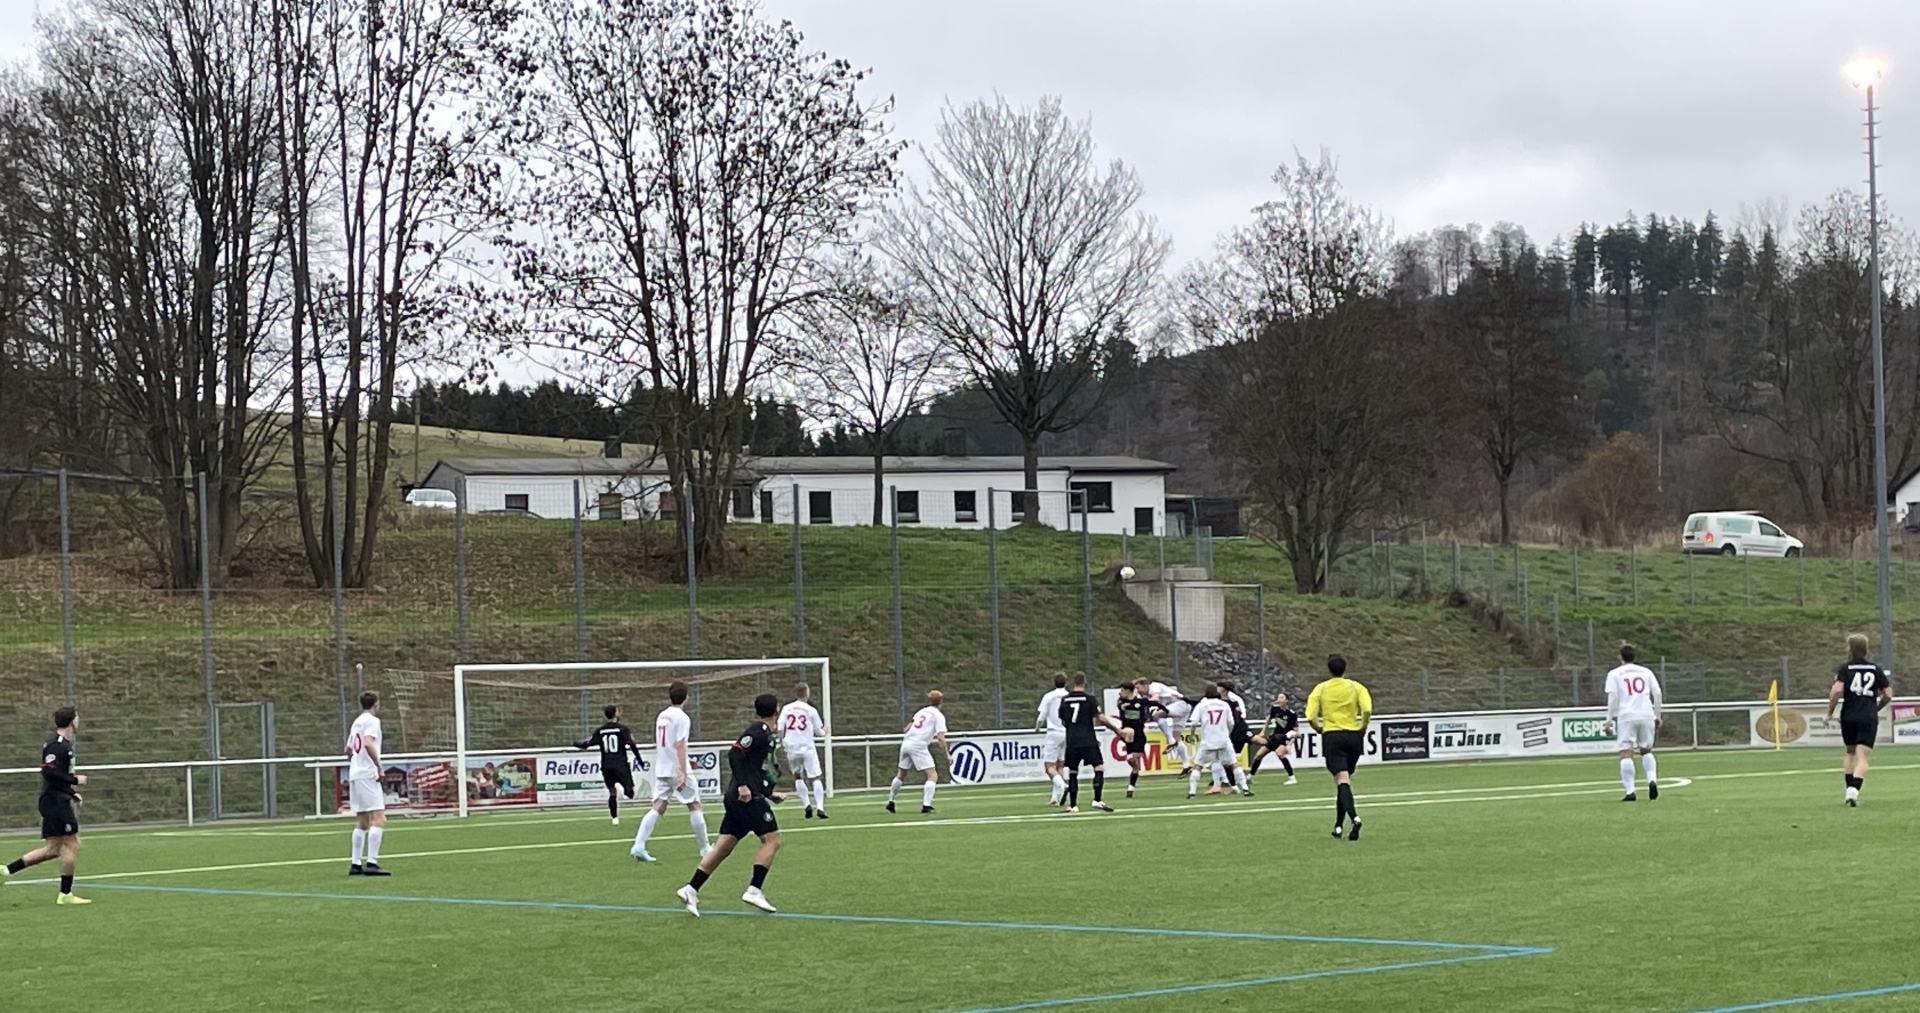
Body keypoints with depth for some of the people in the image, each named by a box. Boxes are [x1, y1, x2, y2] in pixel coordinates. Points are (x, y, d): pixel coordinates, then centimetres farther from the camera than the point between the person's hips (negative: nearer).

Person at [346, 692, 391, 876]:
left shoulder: (357, 722, 19)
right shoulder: (372, 721, -7)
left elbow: (349, 749, 28)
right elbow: (368, 744, -23)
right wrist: (378, 766, -20)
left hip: (354, 775, 9)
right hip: (368, 775, -9)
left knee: (361, 822, 12)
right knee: (378, 818, -12)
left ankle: (356, 864, 11)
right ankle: (371, 863, -21)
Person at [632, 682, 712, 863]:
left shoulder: (662, 716, 12)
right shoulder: (682, 718, -11)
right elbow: (679, 746, -19)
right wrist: (683, 773, -23)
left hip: (661, 769, 7)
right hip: (678, 769, -7)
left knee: (658, 807, 2)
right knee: (694, 805, 6)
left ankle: (638, 845, -12)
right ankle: (705, 848, 13)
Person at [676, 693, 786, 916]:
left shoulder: (764, 733, 21)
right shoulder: (759, 731, -8)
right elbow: (734, 754, -19)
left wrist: (770, 794, 28)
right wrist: (742, 785, -24)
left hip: (737, 799, 9)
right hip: (748, 797, -9)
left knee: (723, 847, 6)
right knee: (771, 839, -6)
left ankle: (691, 889, 1)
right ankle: (754, 890, -11)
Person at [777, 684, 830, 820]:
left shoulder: (786, 709, 3)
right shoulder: (811, 710, -2)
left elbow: (780, 728, -2)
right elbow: (819, 731, 4)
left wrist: (781, 742, 15)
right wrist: (824, 731, 26)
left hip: (792, 747, 2)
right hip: (807, 747, -2)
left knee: (797, 776, 19)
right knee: (815, 777, 1)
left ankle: (807, 804, 10)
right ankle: (820, 807, -11)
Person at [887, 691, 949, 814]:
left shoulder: (921, 711, 20)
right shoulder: (939, 716, 2)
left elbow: (907, 728, 24)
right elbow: (940, 738, -10)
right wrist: (948, 754, -5)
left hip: (906, 743, 7)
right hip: (919, 746, -7)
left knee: (901, 774, 23)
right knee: (932, 775, -3)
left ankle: (890, 802, 30)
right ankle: (926, 805, -17)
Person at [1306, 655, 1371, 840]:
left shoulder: (1320, 689, 1)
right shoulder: (1356, 687, 2)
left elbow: (1310, 717, -7)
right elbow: (1367, 709, -13)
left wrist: (1319, 729, 12)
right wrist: (1363, 728, 3)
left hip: (1332, 736, -2)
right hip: (1353, 735, 2)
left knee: (1342, 780, -9)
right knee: (1345, 779, 16)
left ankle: (1354, 817, -33)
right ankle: (1338, 825, 18)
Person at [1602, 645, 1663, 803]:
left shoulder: (1614, 674, 6)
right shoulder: (1645, 672, 15)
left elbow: (1612, 698, -3)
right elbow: (1657, 694, 11)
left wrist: (1609, 720, -3)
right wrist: (1657, 717, 17)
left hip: (1626, 717, -3)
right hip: (1646, 715, 3)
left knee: (1626, 753, -5)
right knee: (1646, 751, 18)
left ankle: (1630, 791, -14)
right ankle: (1652, 779, -5)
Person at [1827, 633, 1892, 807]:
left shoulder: (1845, 669, -2)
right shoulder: (1875, 669, 5)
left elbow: (1837, 690, -15)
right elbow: (1888, 694, 6)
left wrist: (1829, 713, -5)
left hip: (1849, 717, 0)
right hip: (1869, 719, 0)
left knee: (1851, 753, 20)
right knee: (1862, 757, -4)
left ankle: (1850, 789, 17)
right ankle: (1854, 790, -22)